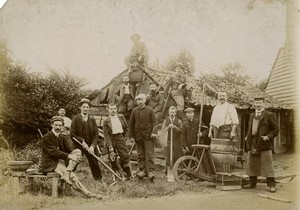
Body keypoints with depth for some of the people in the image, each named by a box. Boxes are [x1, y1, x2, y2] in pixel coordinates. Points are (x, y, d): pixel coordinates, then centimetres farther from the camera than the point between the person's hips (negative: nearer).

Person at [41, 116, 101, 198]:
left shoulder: (64, 138, 13)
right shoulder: (46, 138, -8)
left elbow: (70, 149, -1)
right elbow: (53, 151, -20)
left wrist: (76, 155, -26)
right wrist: (69, 156, -29)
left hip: (61, 161, 7)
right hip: (50, 163, -7)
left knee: (78, 151, -16)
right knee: (71, 176, -28)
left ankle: (67, 173, -31)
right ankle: (87, 193, -26)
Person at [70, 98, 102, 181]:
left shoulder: (92, 120, 7)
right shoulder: (76, 119, -2)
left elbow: (96, 135, 2)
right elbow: (72, 134, -7)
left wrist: (92, 146, -13)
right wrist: (82, 141, -17)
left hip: (90, 147, 2)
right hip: (78, 146, -2)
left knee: (94, 164, 7)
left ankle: (99, 180, 18)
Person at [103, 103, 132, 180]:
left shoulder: (121, 117, 6)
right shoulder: (106, 121, -4)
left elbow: (126, 127, 19)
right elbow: (106, 135, -10)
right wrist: (110, 146, -18)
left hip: (120, 137, 2)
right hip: (111, 139, -2)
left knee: (125, 156, -4)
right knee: (112, 158, 3)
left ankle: (129, 175, 2)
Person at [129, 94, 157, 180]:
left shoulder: (150, 110, 3)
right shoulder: (134, 111, 8)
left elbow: (154, 122, 0)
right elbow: (131, 124, 10)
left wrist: (153, 132, -14)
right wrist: (131, 136, 4)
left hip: (148, 135, -3)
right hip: (138, 136, 3)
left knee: (149, 154, -6)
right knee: (140, 154, 6)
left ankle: (150, 171, -7)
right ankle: (143, 170, 13)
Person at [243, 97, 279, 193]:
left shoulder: (269, 115, -2)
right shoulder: (252, 115, 17)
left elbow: (276, 129, -2)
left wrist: (268, 137, -15)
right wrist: (247, 136, 11)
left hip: (264, 144, -6)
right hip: (252, 144, 6)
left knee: (267, 165, -4)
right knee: (251, 165, 11)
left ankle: (271, 185, 3)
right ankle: (252, 183, 23)